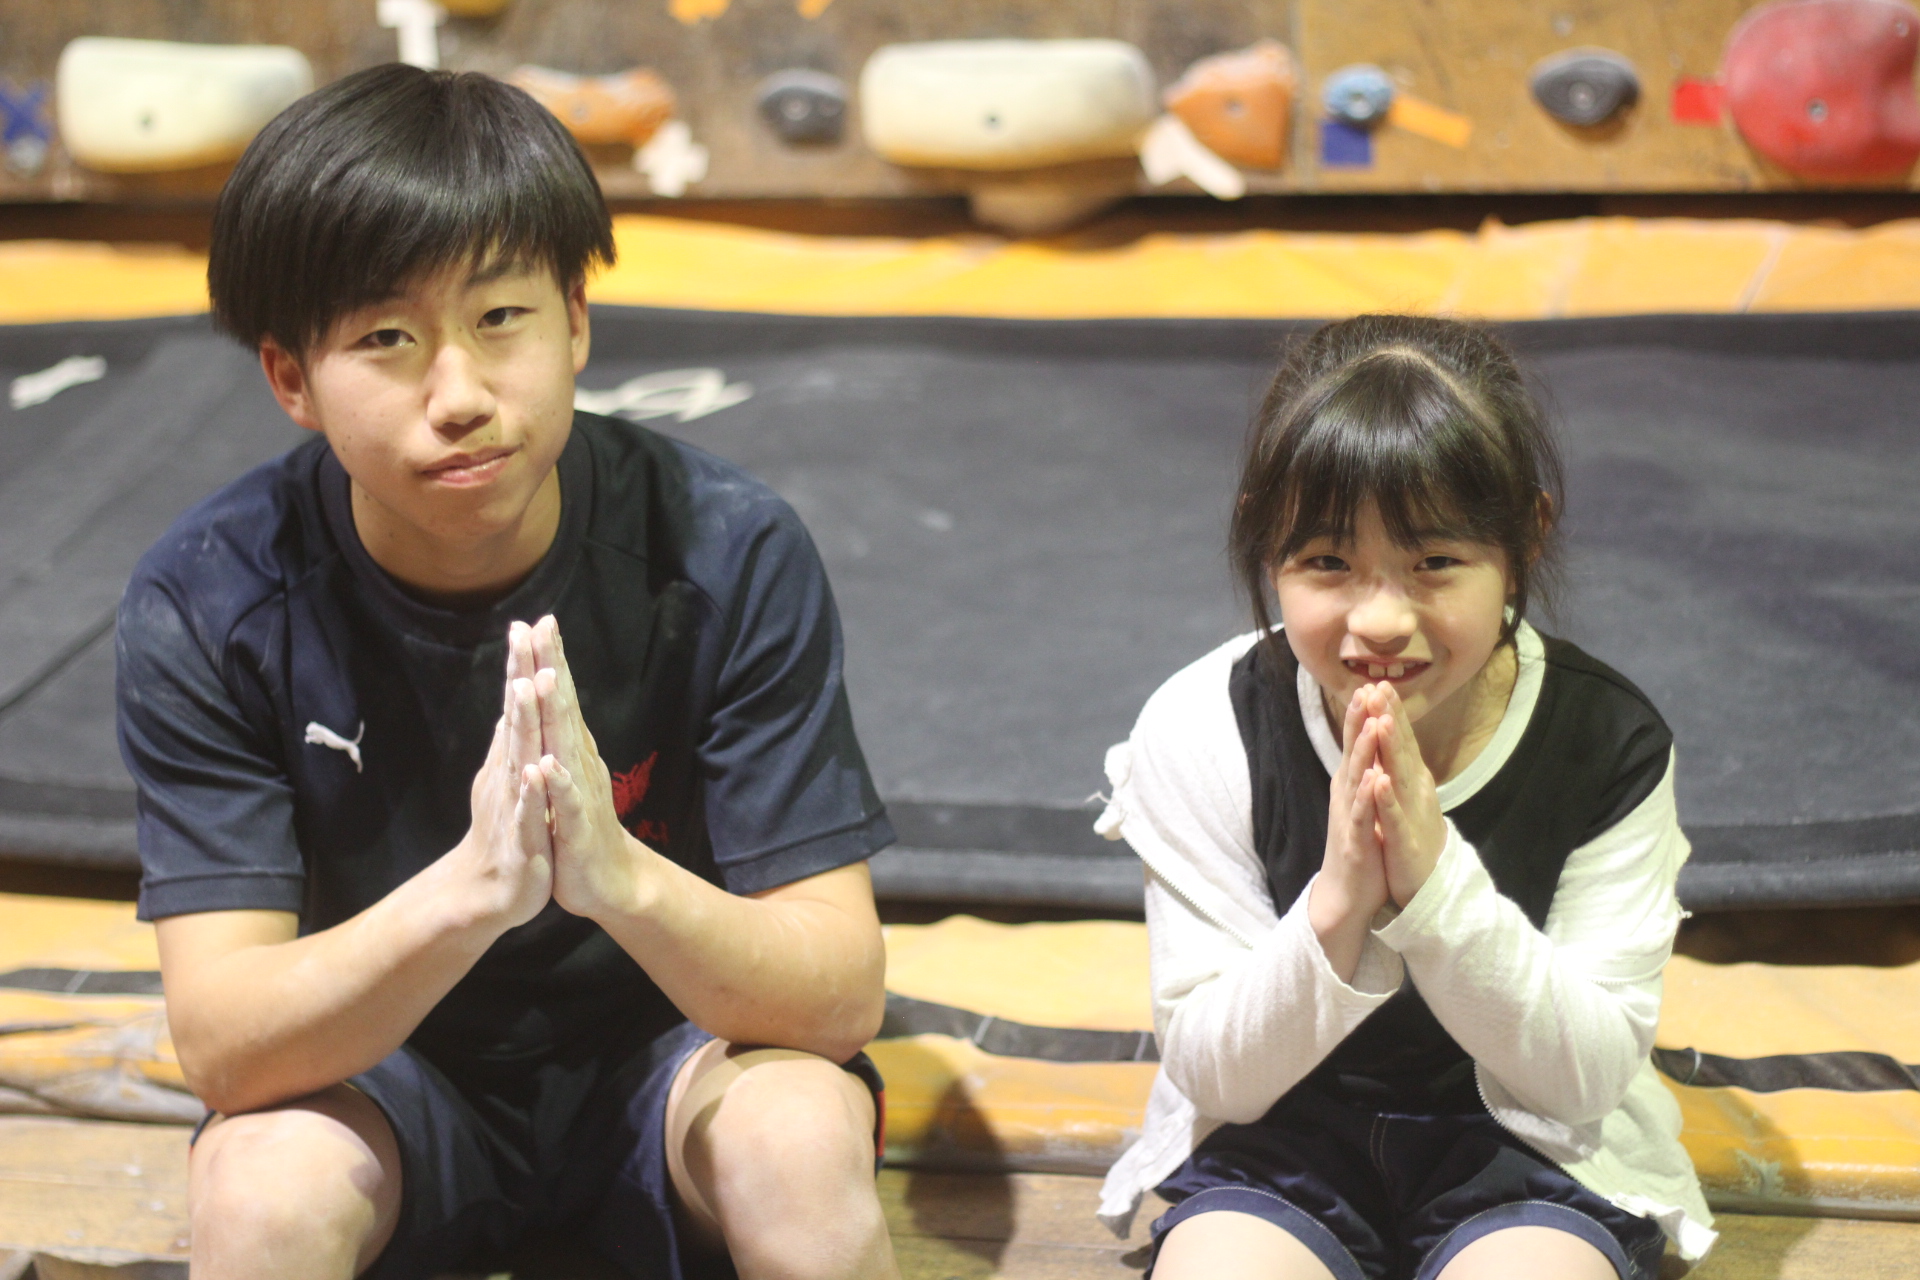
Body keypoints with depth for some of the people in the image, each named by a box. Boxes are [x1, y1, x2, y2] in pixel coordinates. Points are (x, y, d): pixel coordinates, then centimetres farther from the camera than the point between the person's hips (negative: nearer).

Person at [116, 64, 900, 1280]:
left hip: (671, 1050, 0)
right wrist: (465, 890, -44)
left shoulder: (730, 553, -20)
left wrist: (619, 874, -44)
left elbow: (843, 997, -22)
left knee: (804, 1140, -31)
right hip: (377, 1075, 1)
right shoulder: (208, 604, -19)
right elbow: (221, 1048, -24)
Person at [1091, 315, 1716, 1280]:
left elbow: (1586, 1074, -11)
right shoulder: (1203, 732, -13)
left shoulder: (1608, 742, -12)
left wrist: (1438, 881, -27)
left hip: (1528, 1149, 0)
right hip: (1277, 1142, 0)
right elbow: (1213, 1073, -10)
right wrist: (1335, 907, -29)